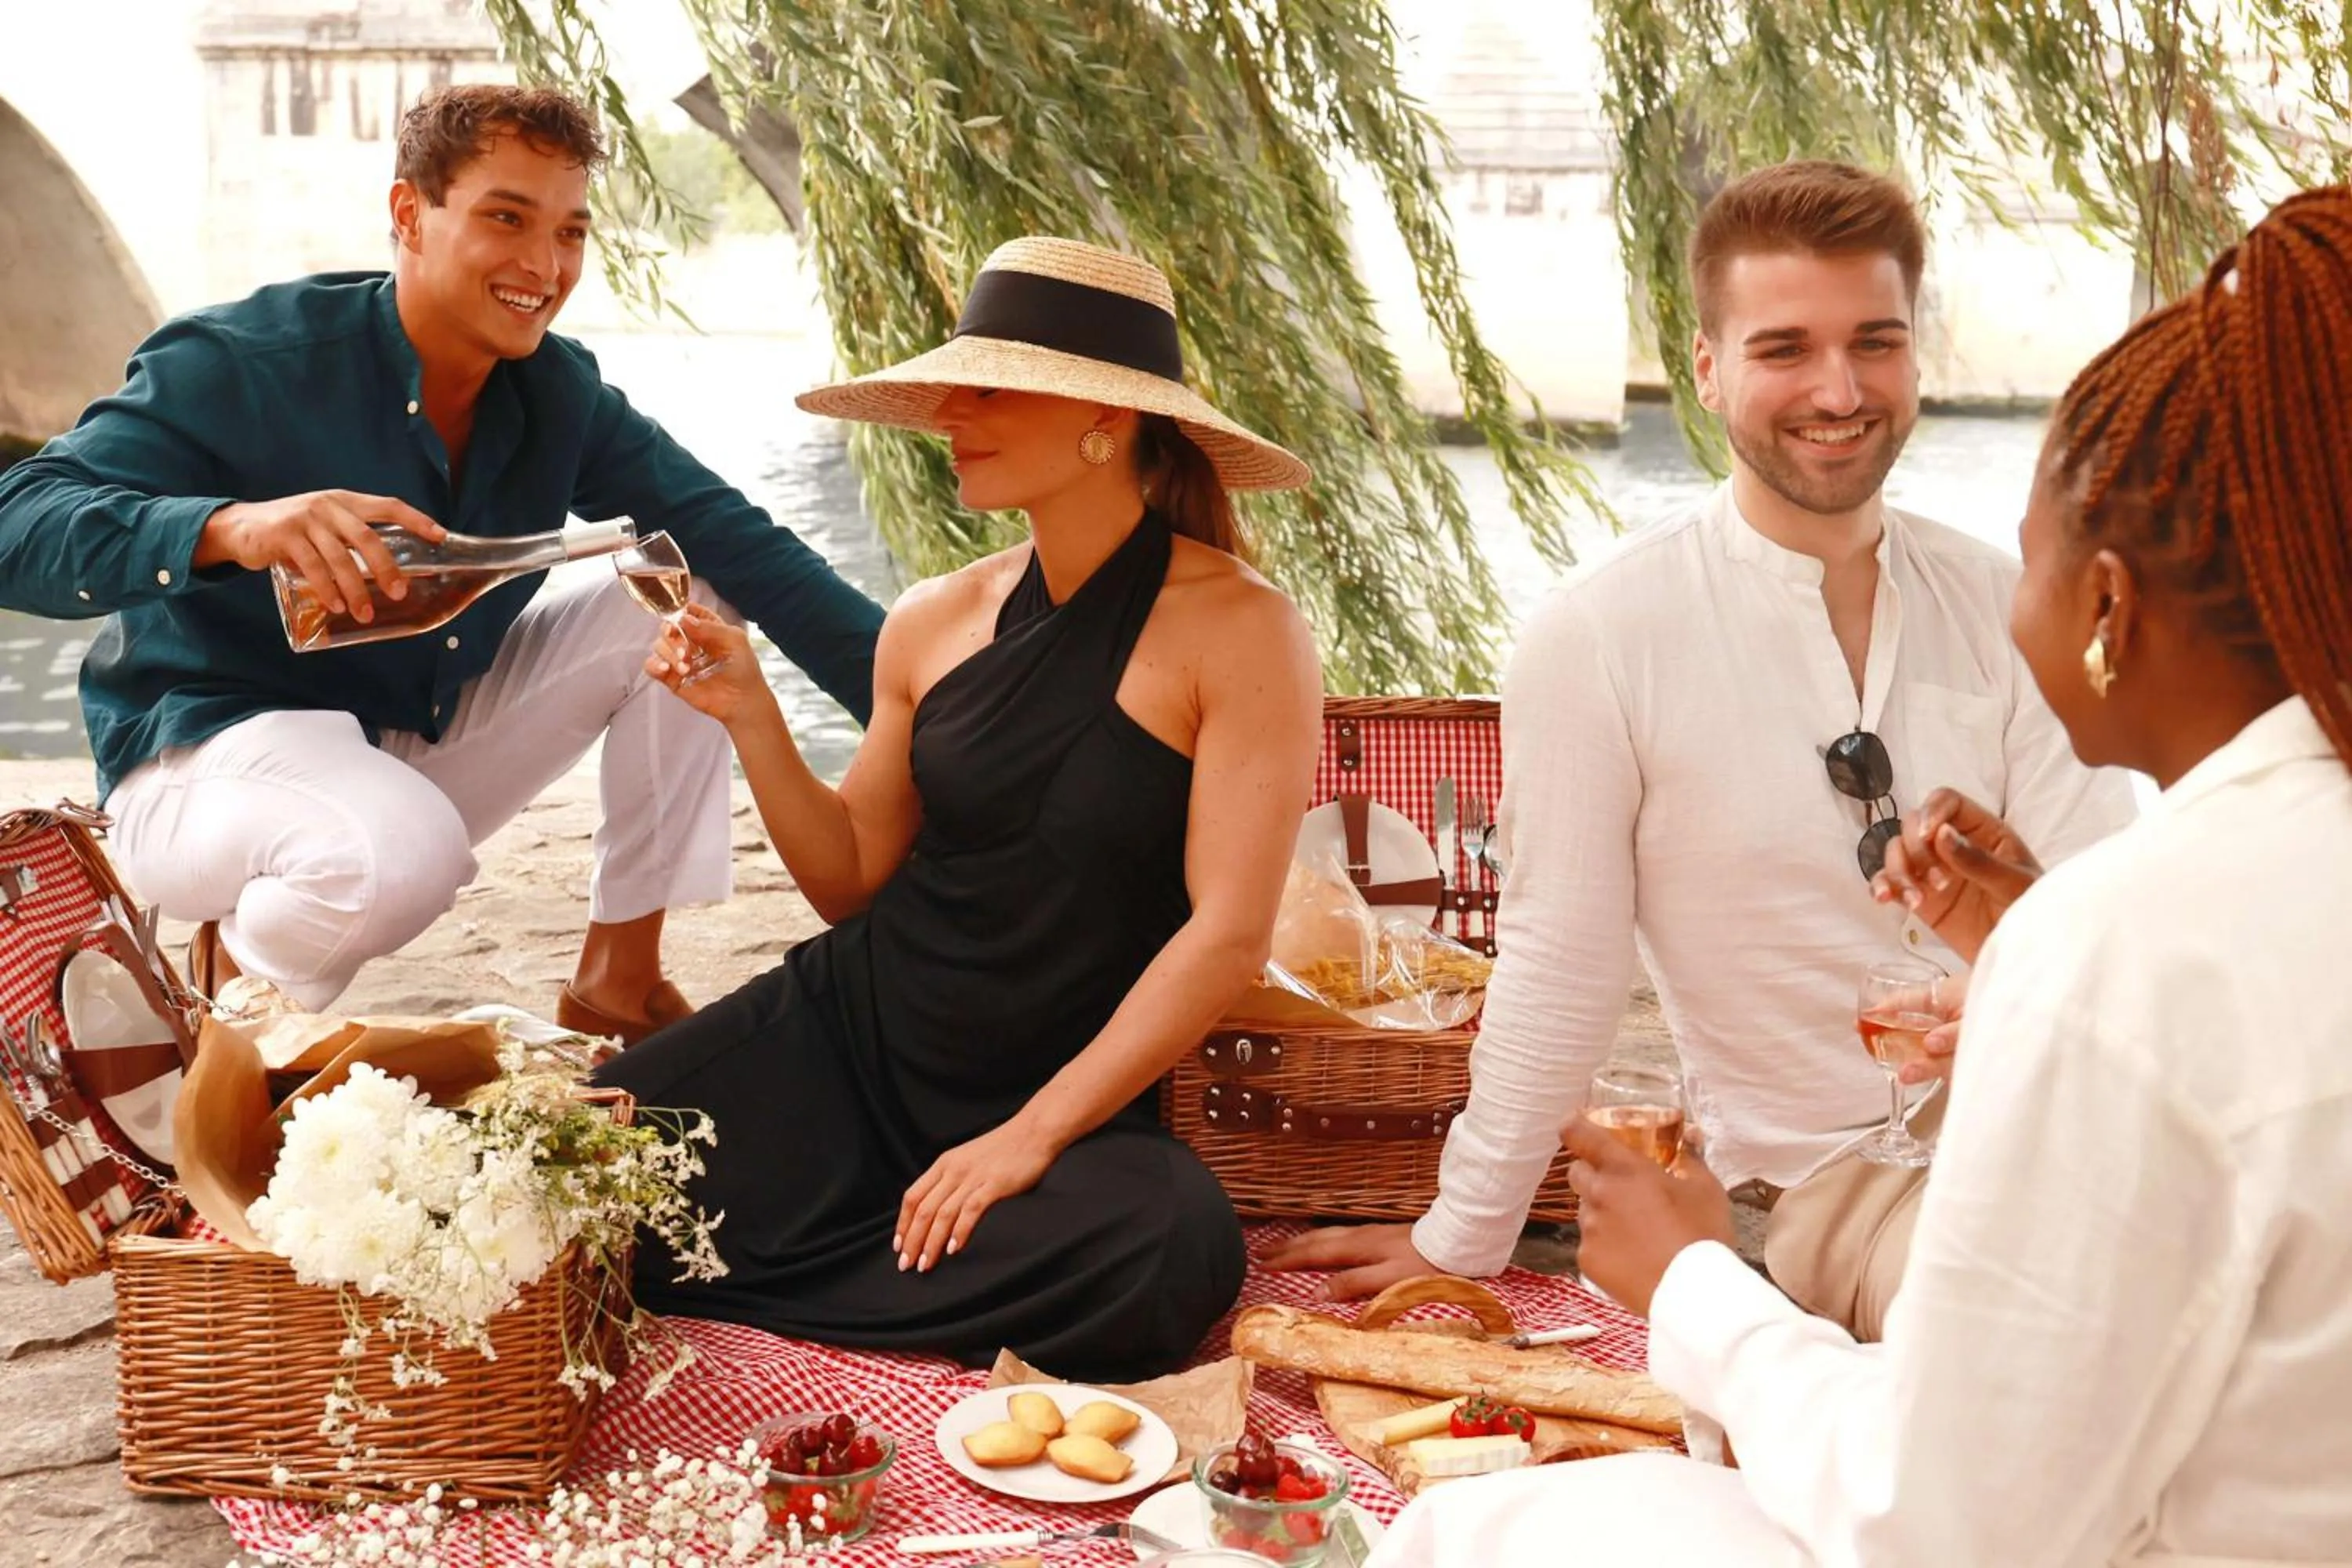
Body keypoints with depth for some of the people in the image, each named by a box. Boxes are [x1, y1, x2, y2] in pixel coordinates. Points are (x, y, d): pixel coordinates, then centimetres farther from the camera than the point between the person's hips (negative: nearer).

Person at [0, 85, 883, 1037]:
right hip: (212, 748, -6)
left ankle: (618, 983, 1)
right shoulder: (238, 365, -20)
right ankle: (234, 982, -3)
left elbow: (734, 543, -8)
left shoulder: (558, 395, -4)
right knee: (402, 851, -39)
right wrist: (231, 526, -49)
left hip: (426, 739, 7)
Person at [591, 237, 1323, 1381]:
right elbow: (852, 882, 10)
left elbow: (1230, 934, -15)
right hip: (852, 1029, 2)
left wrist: (1034, 1133, -19)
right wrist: (747, 717, -5)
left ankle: (739, 1300, -14)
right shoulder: (934, 624, 4)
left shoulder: (1238, 630, -10)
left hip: (1068, 1089, -1)